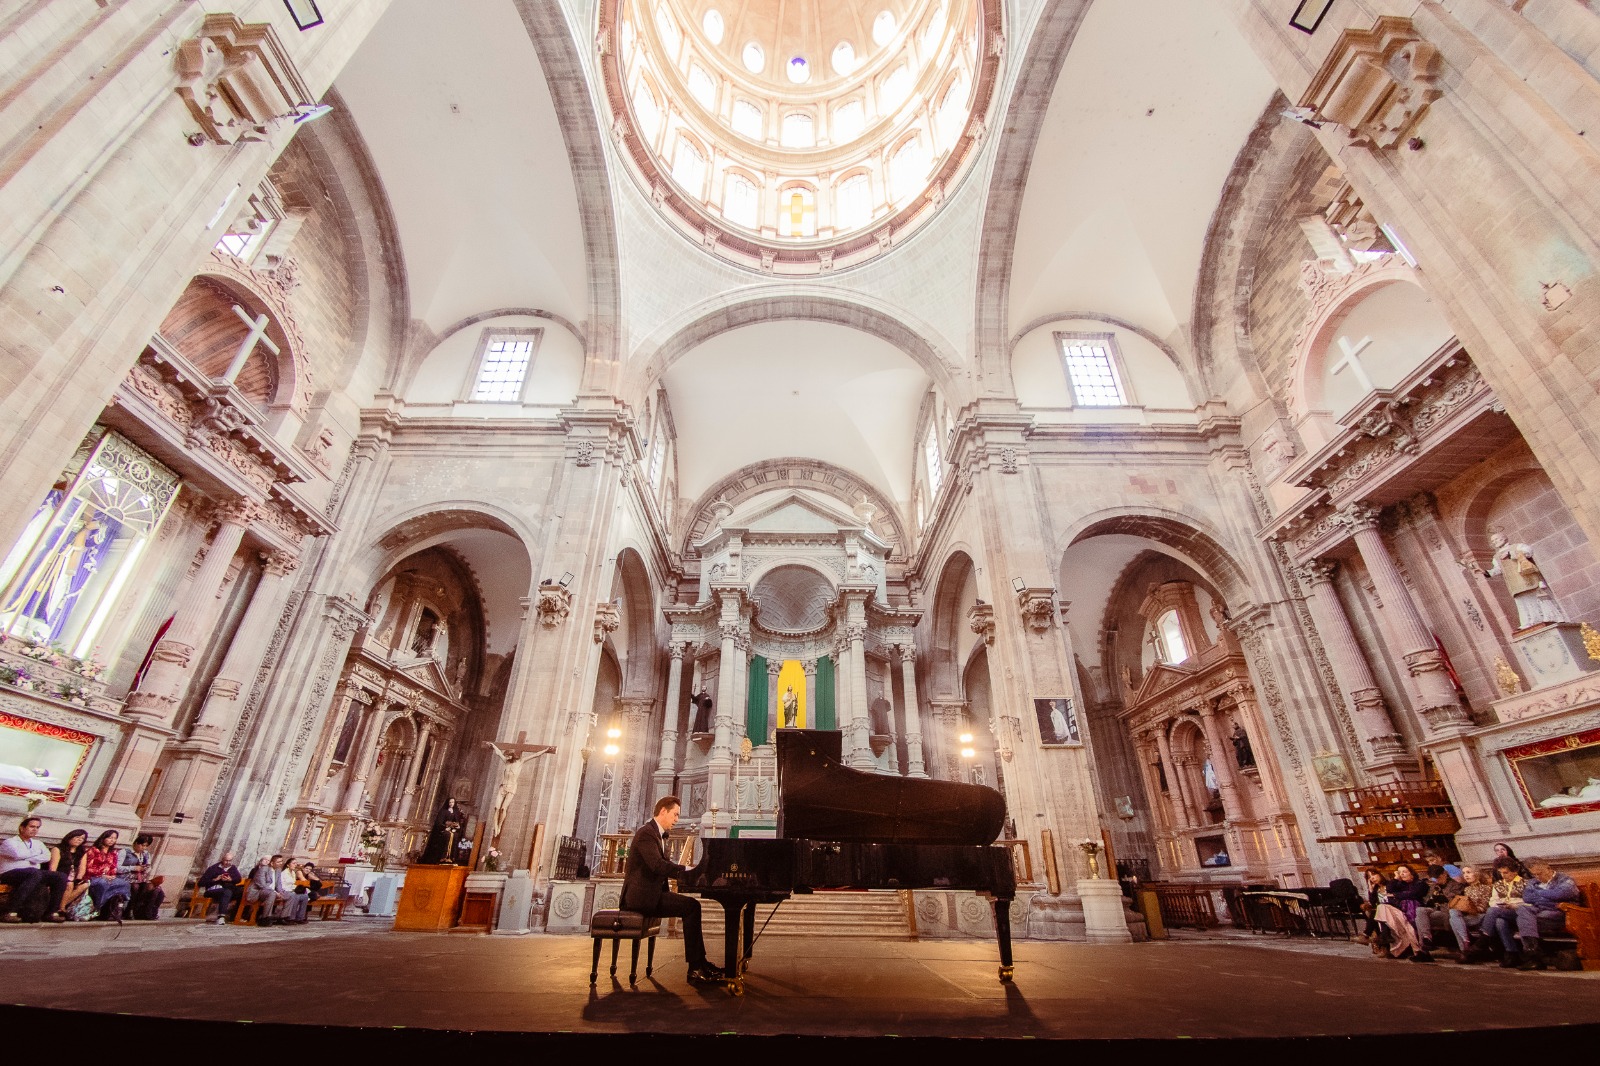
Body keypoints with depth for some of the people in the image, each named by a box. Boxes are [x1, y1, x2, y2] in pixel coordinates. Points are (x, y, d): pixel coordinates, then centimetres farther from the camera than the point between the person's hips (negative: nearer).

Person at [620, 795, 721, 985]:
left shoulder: (658, 834, 17)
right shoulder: (646, 833, -15)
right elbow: (658, 865, -27)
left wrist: (690, 872, 2)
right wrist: (687, 870, -23)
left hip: (650, 893, 10)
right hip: (641, 895, -10)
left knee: (692, 905, 2)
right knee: (691, 907, -17)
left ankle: (700, 965, 4)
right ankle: (695, 969, -12)